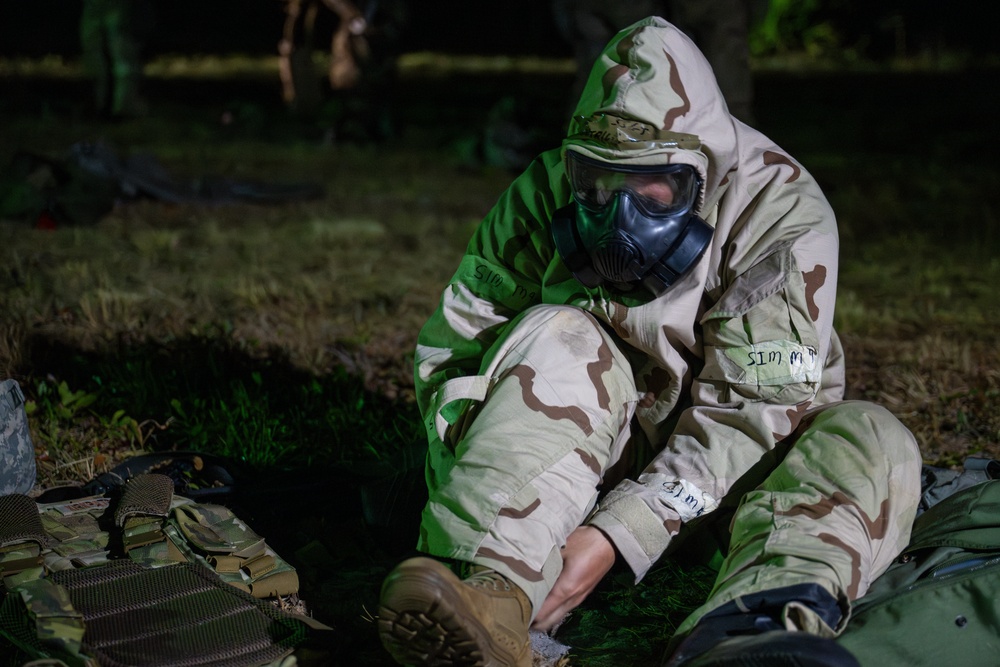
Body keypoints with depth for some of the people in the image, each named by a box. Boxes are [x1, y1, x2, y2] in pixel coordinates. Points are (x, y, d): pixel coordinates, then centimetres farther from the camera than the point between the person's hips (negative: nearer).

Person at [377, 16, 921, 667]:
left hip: (721, 468, 0)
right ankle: (490, 595, -51)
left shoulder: (786, 214, -18)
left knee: (874, 443, -29)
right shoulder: (544, 197, -9)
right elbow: (454, 353, -6)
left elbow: (751, 412, -24)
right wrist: (470, 509, -23)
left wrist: (620, 533, -34)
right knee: (556, 338, -28)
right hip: (599, 453, 1)